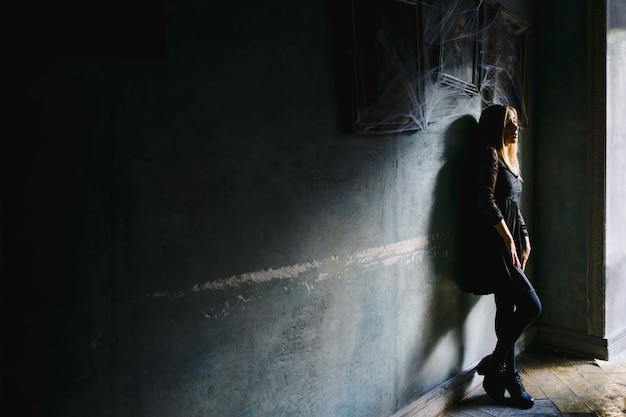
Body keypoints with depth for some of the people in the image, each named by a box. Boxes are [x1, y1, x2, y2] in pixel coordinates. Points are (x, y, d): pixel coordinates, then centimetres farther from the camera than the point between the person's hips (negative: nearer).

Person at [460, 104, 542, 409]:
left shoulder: (507, 158, 19)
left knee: (508, 311, 11)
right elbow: (485, 201, -18)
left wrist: (524, 238, 14)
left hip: (507, 246, 9)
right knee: (531, 305, -9)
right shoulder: (488, 154, -10)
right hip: (492, 245, -9)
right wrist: (508, 239, -14)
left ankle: (508, 378, 20)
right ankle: (494, 366, 6)